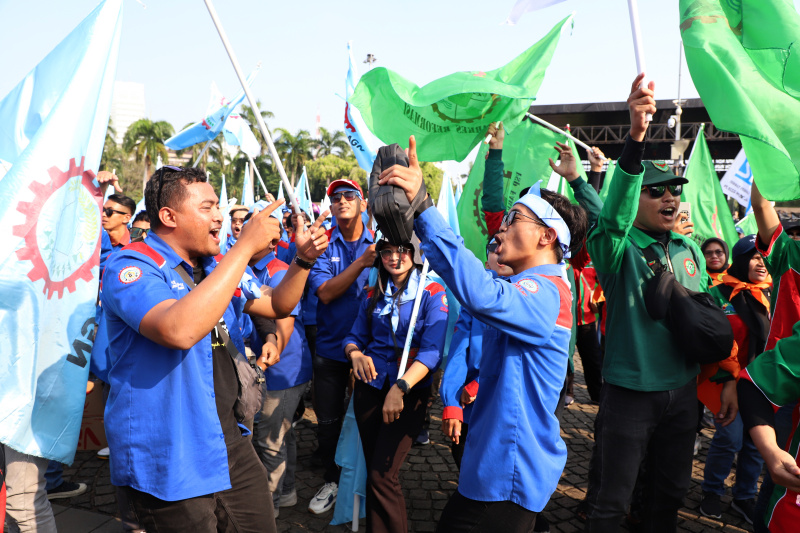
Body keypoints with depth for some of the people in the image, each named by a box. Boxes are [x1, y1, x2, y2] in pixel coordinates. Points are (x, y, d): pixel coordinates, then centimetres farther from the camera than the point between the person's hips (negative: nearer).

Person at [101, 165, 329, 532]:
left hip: (231, 443, 7)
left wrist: (303, 260, 0)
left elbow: (276, 306, 19)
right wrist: (245, 247, -30)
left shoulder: (215, 268, 10)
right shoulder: (131, 266, -16)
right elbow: (180, 330, -35)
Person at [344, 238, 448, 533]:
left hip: (410, 390, -4)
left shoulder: (432, 293, -7)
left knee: (383, 475, -10)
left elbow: (432, 350, -17)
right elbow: (355, 337, 10)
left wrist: (400, 387, -29)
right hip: (370, 386, 4)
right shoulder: (373, 295, 8)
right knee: (372, 469, 11)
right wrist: (355, 354, -15)